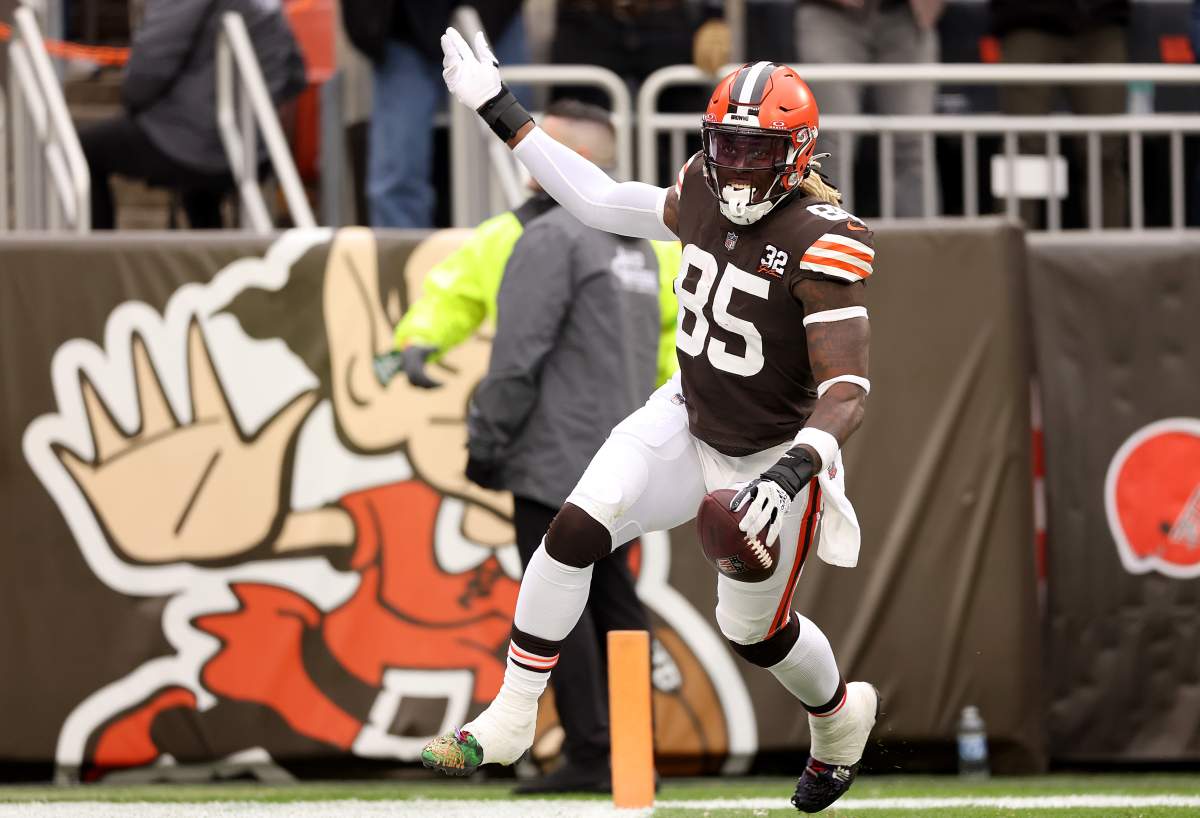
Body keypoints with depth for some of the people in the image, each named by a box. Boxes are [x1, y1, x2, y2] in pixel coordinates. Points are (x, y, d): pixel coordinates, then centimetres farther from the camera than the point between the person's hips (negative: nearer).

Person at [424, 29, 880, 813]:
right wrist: (502, 113, 7)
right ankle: (507, 723, -4)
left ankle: (843, 717, 46)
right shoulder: (705, 192, -9)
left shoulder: (824, 241, -28)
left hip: (774, 454, -5)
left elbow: (846, 390, -30)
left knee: (754, 631, 12)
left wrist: (791, 474, -45)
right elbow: (602, 203, 7)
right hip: (688, 421, 5)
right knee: (577, 530, -15)